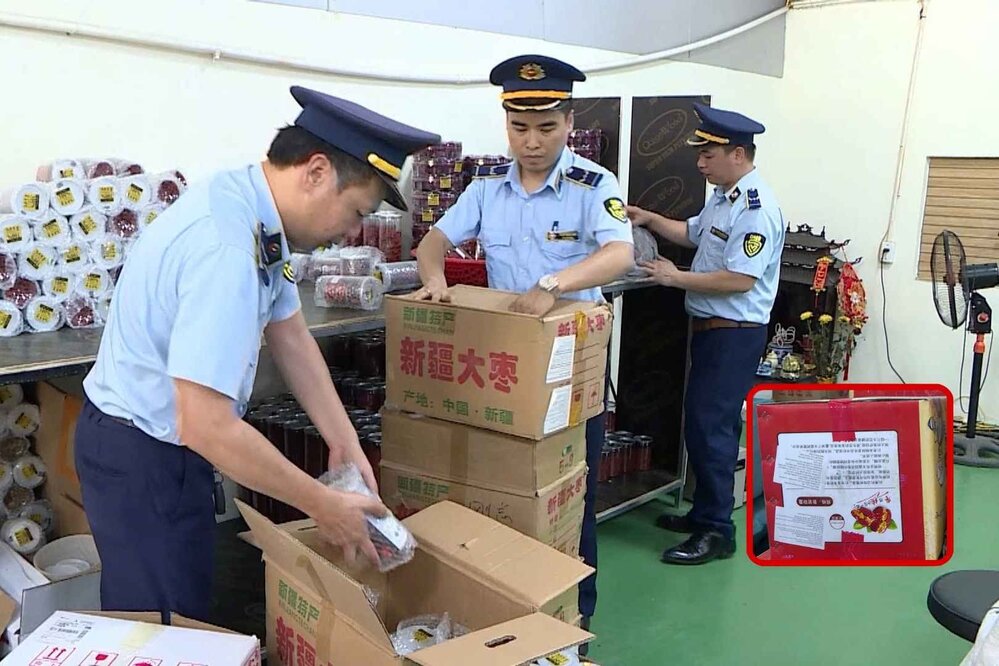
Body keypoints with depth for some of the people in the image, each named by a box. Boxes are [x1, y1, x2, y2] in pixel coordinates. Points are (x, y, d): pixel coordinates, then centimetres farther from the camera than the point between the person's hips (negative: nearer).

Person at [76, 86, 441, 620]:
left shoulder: (260, 215, -4)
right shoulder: (225, 249, -33)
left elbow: (289, 335, 5)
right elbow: (206, 426, -34)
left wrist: (344, 443, 2)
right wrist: (322, 504, -23)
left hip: (171, 440, 9)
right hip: (141, 456, -9)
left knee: (192, 611, 21)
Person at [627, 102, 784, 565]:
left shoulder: (756, 209, -20)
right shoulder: (722, 197, 11)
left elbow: (740, 279, -26)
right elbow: (692, 234, 27)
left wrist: (676, 278, -18)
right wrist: (649, 219, 13)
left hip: (734, 333, -10)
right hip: (709, 327, 10)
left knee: (711, 427, -6)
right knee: (702, 422, 17)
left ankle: (717, 531, 6)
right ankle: (704, 512, 30)